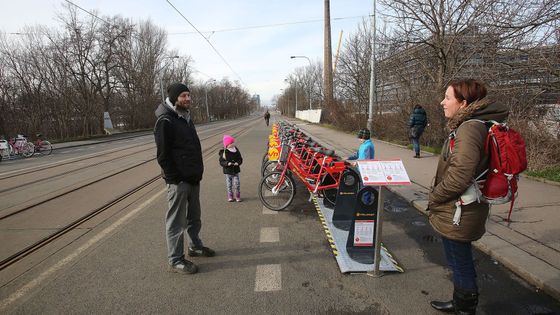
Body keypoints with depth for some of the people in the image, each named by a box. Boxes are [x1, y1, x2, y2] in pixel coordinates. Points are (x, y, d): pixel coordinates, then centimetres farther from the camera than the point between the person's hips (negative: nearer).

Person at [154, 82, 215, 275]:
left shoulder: (186, 117, 14)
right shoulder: (165, 121, -14)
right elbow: (163, 155, -17)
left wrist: (197, 172, 14)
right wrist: (175, 178, -18)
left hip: (193, 178, 9)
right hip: (178, 181, -9)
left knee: (194, 217, 21)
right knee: (176, 222, 2)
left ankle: (195, 246, 38)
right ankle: (176, 261, 14)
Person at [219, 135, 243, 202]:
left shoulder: (236, 150, 3)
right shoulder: (223, 152, -6)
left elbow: (240, 159, 8)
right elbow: (221, 162, -7)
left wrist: (238, 163, -14)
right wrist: (227, 163, -24)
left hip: (236, 171, 2)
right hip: (228, 171, -1)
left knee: (236, 184, -1)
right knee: (229, 184, 6)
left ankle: (238, 196, 12)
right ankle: (230, 196, 20)